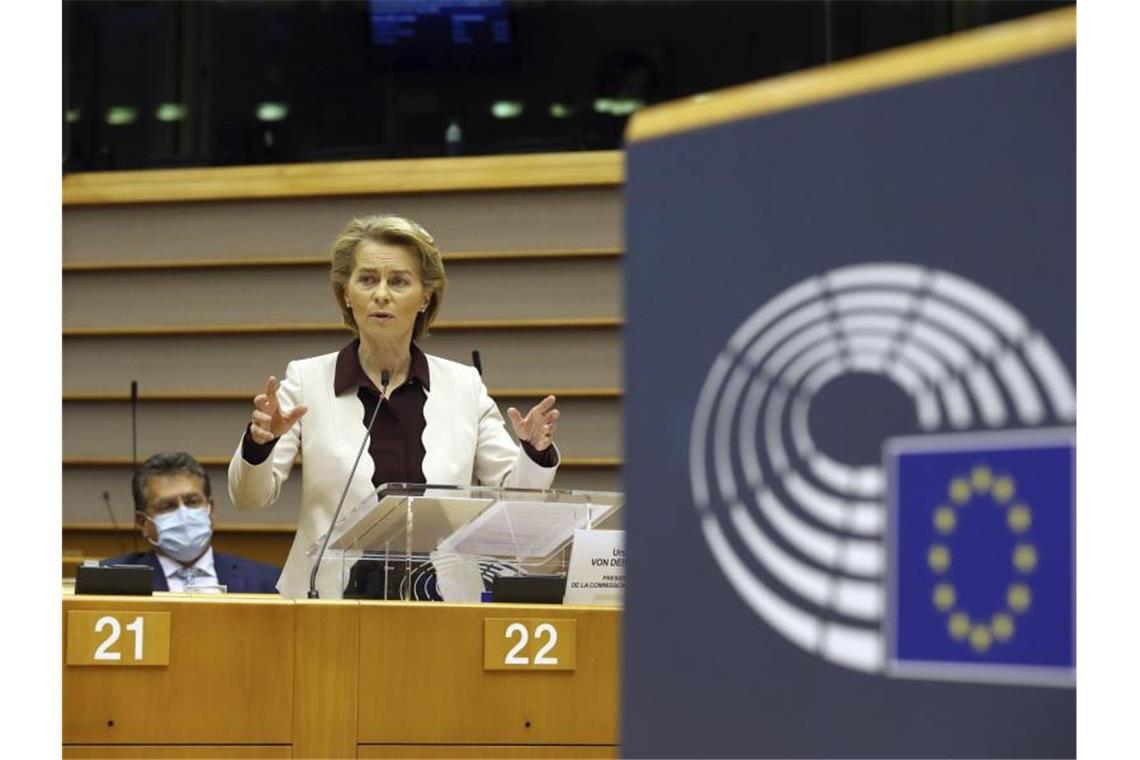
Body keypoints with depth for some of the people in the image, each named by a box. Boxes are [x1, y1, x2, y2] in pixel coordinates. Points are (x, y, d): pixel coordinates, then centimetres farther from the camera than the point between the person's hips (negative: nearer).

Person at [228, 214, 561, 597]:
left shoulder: (464, 386, 11)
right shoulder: (307, 380, 7)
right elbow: (250, 497, 2)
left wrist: (535, 453, -9)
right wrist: (259, 442, -18)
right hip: (329, 600, -2)